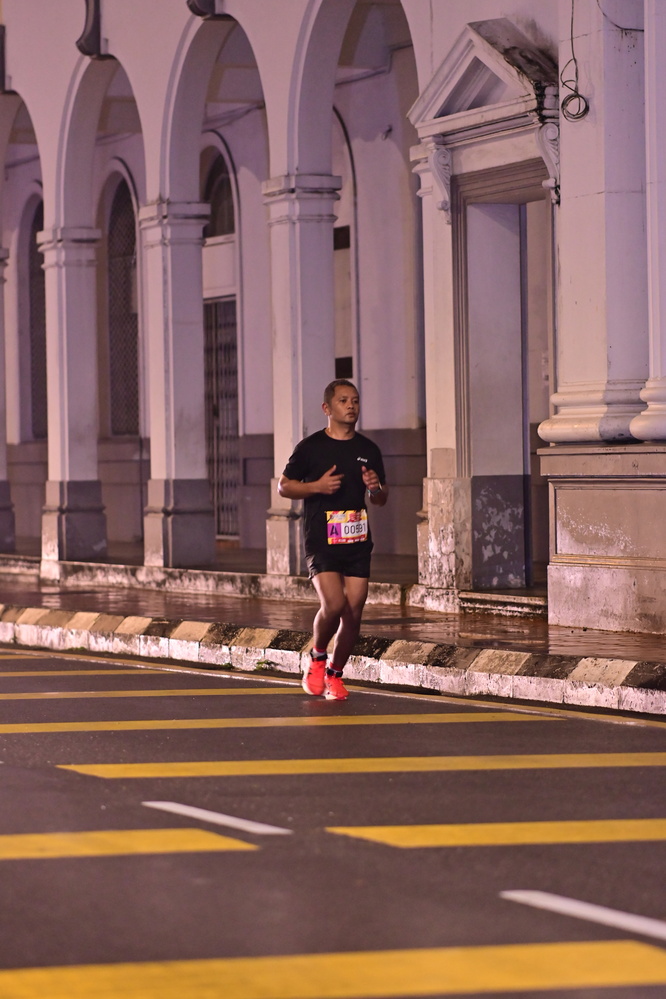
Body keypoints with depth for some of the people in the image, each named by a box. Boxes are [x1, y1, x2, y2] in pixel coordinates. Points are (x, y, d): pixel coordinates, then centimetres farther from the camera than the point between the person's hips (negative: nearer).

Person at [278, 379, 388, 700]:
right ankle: (317, 657, 9)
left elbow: (381, 499, 19)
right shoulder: (311, 447, 0)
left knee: (353, 613, 0)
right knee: (333, 605, -19)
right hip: (321, 540, -4)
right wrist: (317, 486, -11)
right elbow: (284, 486, 5)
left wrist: (376, 488, -4)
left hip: (358, 541, 4)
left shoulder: (368, 450, 11)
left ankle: (335, 674, 20)